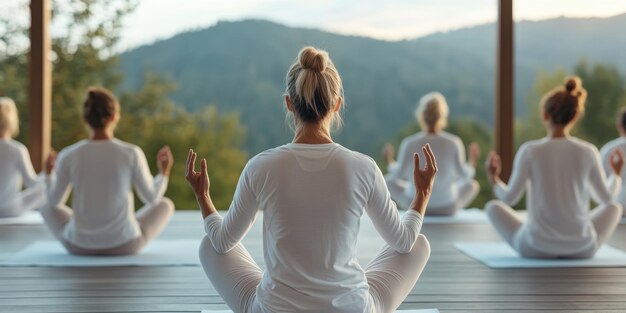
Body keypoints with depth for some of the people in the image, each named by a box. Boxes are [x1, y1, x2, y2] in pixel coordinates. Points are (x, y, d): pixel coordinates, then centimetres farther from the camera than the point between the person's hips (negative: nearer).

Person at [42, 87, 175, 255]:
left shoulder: (68, 156, -9)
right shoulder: (132, 154, -12)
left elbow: (54, 201, 6)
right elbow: (152, 197, 1)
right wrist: (164, 172, 19)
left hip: (79, 244, 1)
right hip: (124, 243, -1)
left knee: (46, 205, 30)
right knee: (165, 204, 26)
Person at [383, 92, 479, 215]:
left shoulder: (409, 143, -17)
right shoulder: (454, 142, -15)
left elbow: (398, 174, -12)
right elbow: (464, 175, -11)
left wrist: (389, 162, 7)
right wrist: (472, 161, 8)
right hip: (447, 205, 1)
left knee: (388, 179, 28)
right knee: (473, 184, 30)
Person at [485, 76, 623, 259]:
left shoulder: (529, 151, -11)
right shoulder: (588, 152, -5)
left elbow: (509, 198, -6)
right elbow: (606, 198, 7)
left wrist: (494, 180, 15)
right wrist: (616, 174, 27)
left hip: (536, 247, -2)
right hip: (581, 247, 2)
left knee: (493, 207, 23)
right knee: (614, 207, 30)